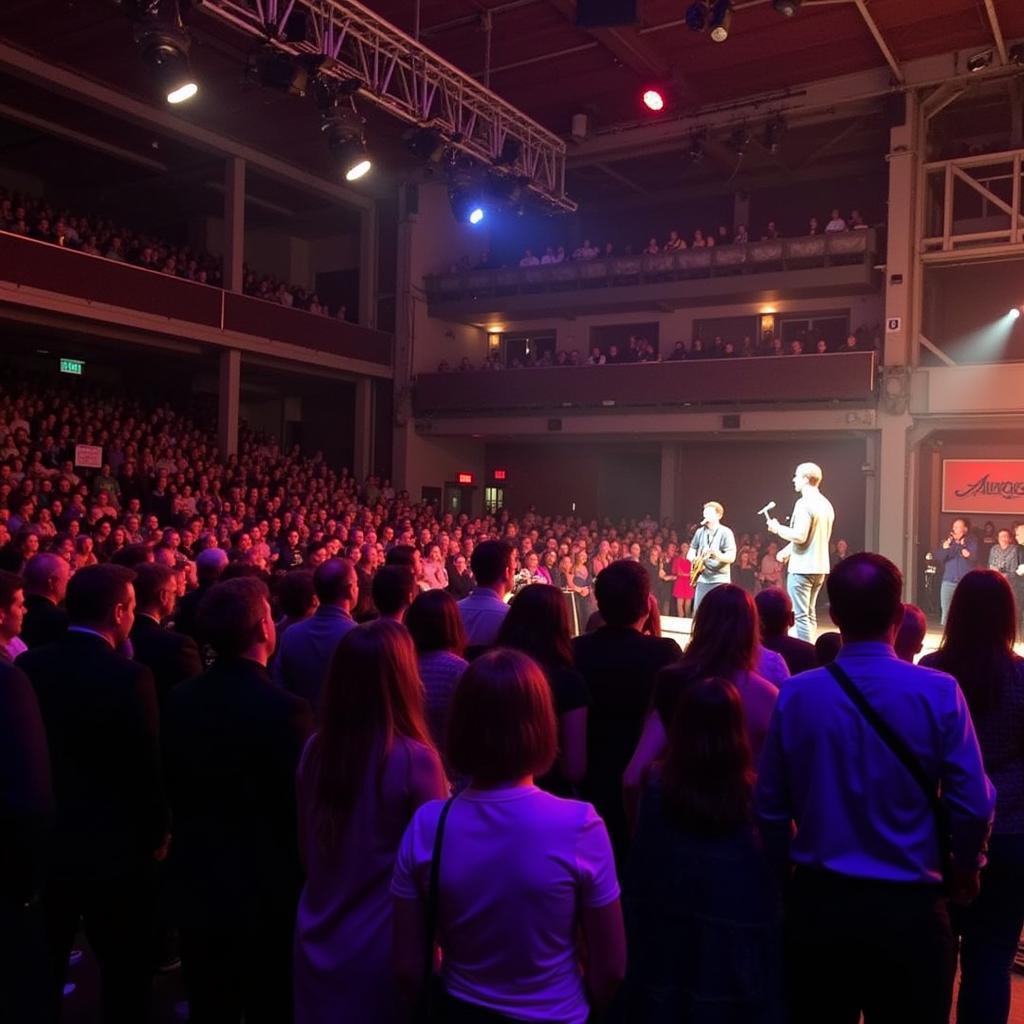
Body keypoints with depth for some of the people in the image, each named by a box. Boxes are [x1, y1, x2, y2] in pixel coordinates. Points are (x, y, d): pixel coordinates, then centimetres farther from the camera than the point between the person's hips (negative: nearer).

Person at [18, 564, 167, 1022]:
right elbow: (146, 766, -18)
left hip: (42, 842, 5)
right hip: (114, 848, -5)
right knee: (125, 973, 15)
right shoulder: (130, 677, -23)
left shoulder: (26, 666, -7)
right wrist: (157, 833, -1)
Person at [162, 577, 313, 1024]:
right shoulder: (285, 708, -25)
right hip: (267, 889, -5)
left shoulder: (179, 699, -6)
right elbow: (304, 804, -19)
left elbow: (173, 787, 5)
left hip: (196, 882, 6)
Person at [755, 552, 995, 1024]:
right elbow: (974, 805, -9)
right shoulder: (938, 692, -13)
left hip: (817, 902, 2)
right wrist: (965, 869, 12)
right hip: (909, 908, -1)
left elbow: (769, 806, -2)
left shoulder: (795, 694, -9)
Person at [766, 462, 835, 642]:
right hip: (820, 567, 9)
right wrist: (788, 550, 22)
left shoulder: (804, 503, -16)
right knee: (809, 613, 16)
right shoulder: (826, 504, 13)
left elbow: (799, 536, -23)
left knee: (801, 615, -5)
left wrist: (778, 528, -7)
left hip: (802, 568, -9)